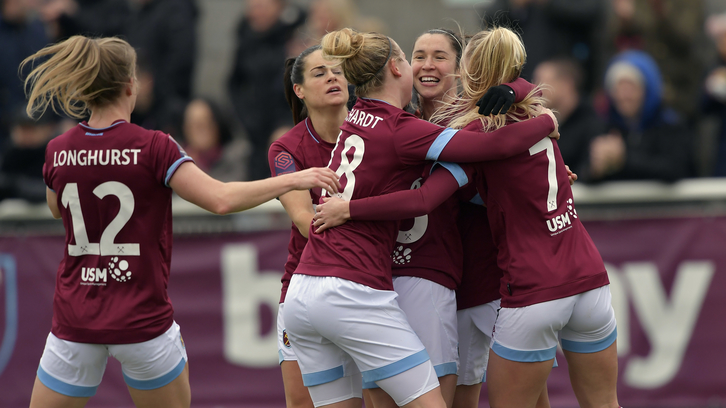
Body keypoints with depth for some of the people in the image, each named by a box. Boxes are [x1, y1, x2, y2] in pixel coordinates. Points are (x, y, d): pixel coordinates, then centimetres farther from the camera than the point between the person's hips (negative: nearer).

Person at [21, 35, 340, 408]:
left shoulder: (57, 151, 0)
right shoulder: (152, 147, -12)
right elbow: (221, 199, -18)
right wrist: (294, 179, -9)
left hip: (75, 318, 2)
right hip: (142, 318, -2)